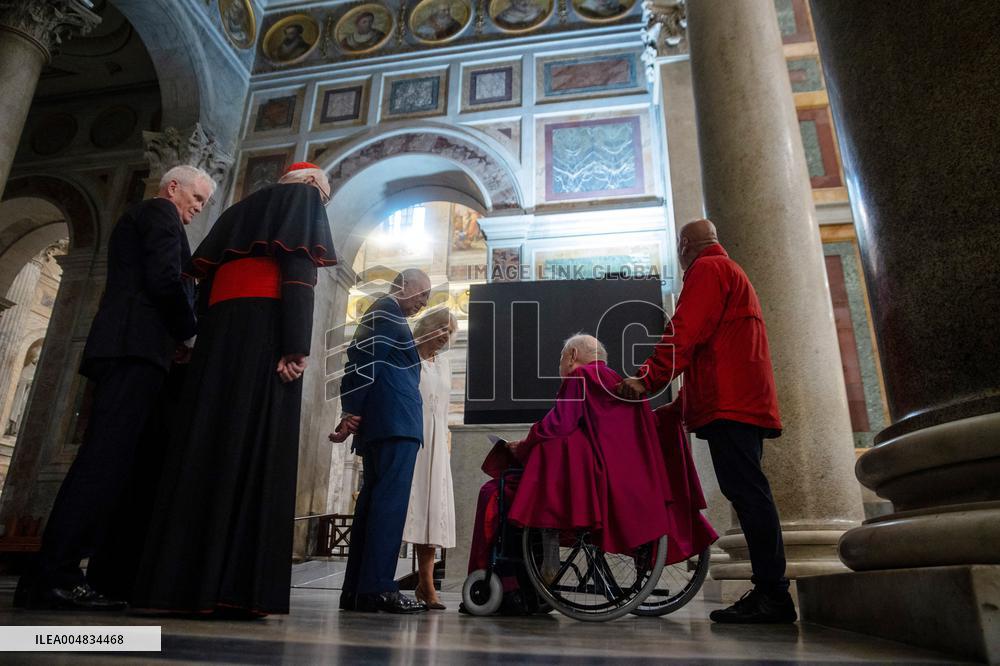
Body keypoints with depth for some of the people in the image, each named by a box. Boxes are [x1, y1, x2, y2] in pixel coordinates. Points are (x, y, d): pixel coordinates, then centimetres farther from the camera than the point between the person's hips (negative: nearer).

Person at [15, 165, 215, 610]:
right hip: (137, 345, -10)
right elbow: (165, 279, -12)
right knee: (106, 458, -15)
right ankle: (54, 577, -16)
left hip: (121, 347, 10)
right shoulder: (160, 213, 4)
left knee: (107, 459, 4)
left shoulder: (136, 217, 33)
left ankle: (55, 573, 3)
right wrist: (190, 331, 1)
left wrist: (174, 336, 13)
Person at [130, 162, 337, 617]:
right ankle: (229, 589, -16)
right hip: (265, 326, -7)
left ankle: (175, 580, -1)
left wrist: (208, 336, 19)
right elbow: (297, 269, -8)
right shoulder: (305, 197, 10)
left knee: (204, 445, 2)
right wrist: (297, 346, -17)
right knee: (254, 449, -12)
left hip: (219, 327, 7)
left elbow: (206, 275, 21)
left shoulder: (242, 208, 31)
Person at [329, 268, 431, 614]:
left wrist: (354, 415, 20)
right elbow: (363, 359, -14)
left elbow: (363, 360, 26)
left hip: (382, 426, 10)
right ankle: (378, 588, -11)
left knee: (373, 501, 8)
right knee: (389, 501, -12)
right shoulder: (387, 310, -2)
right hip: (395, 423, -10)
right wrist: (352, 412, -17)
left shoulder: (388, 314, 28)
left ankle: (356, 590, 12)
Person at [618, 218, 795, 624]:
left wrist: (648, 379, -14)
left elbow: (684, 334, -15)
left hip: (728, 404, -10)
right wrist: (681, 403, 30)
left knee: (746, 492, -11)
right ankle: (770, 592, 10)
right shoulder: (731, 272, 30)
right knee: (748, 492, 7)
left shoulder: (707, 270, -1)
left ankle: (772, 595, -10)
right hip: (746, 402, 10)